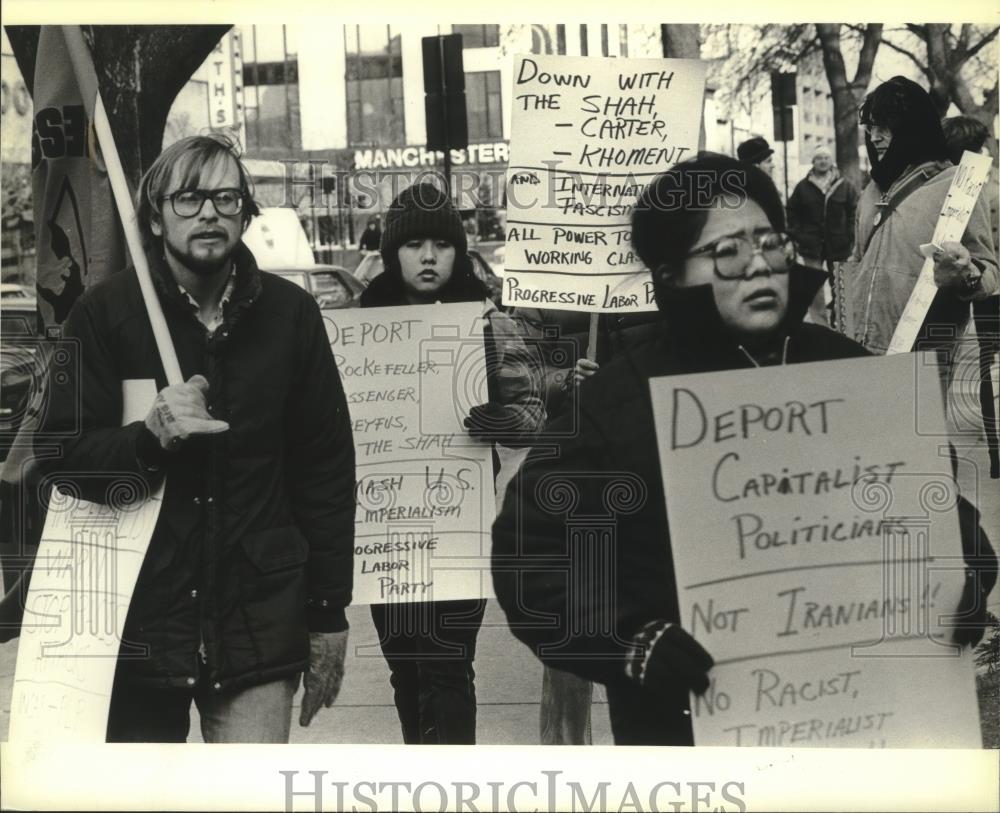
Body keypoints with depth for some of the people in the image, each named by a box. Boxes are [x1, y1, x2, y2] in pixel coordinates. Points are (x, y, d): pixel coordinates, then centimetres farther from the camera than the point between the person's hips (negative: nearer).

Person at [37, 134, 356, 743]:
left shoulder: (290, 313, 3)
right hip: (138, 617, 0)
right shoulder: (107, 313, -1)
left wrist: (330, 611, 6)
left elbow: (327, 466, 6)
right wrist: (151, 437, -22)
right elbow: (63, 453, -2)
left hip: (259, 618, 1)